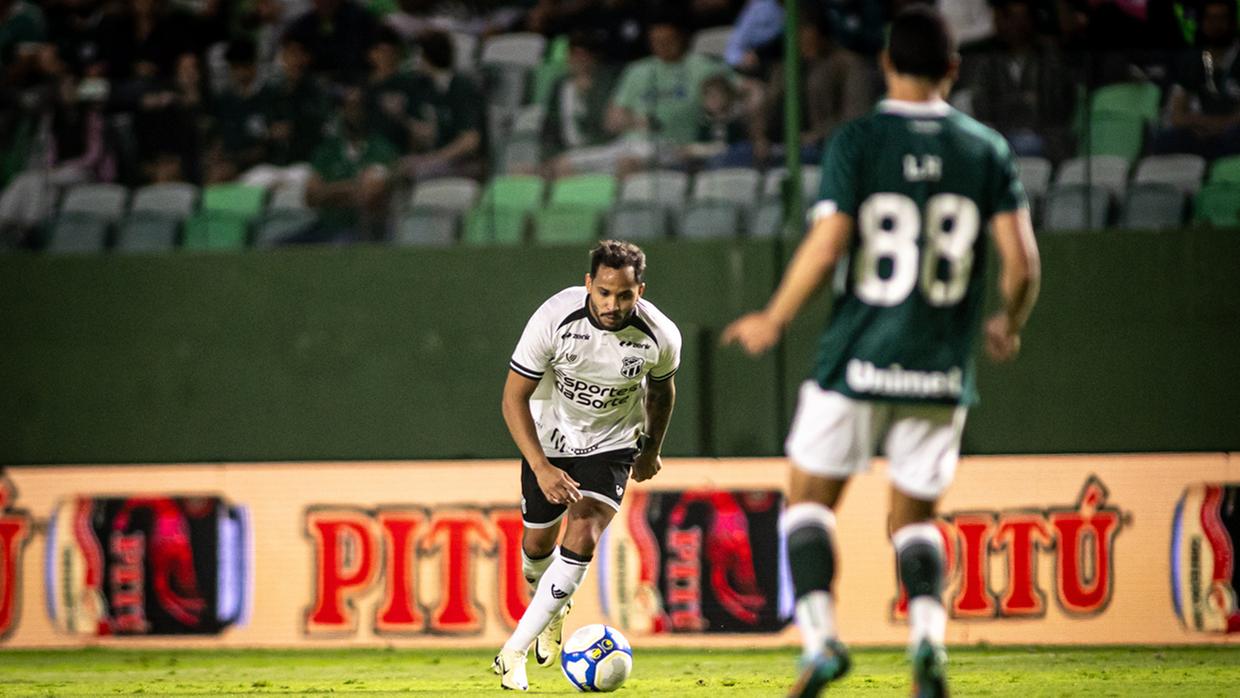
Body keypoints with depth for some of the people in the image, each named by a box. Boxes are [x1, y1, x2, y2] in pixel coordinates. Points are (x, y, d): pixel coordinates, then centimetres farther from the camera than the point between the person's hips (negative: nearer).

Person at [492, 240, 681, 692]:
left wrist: (652, 451, 18)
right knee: (538, 541, 11)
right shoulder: (554, 319, -28)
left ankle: (514, 652, -15)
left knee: (583, 537, -20)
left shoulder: (661, 337, -21)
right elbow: (514, 397, -21)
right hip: (548, 438, 0)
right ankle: (553, 610, 48)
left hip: (611, 443, 0)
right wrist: (542, 469, -30)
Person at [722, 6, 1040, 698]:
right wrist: (1010, 327, 17)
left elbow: (826, 247, -12)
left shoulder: (858, 141, -5)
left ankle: (821, 636, -5)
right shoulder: (987, 149, 2)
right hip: (940, 371, 2)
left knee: (811, 497, 13)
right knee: (915, 516, 14)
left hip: (858, 358, -2)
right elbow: (1022, 262, -3)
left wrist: (773, 321, 2)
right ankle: (928, 633, -11)